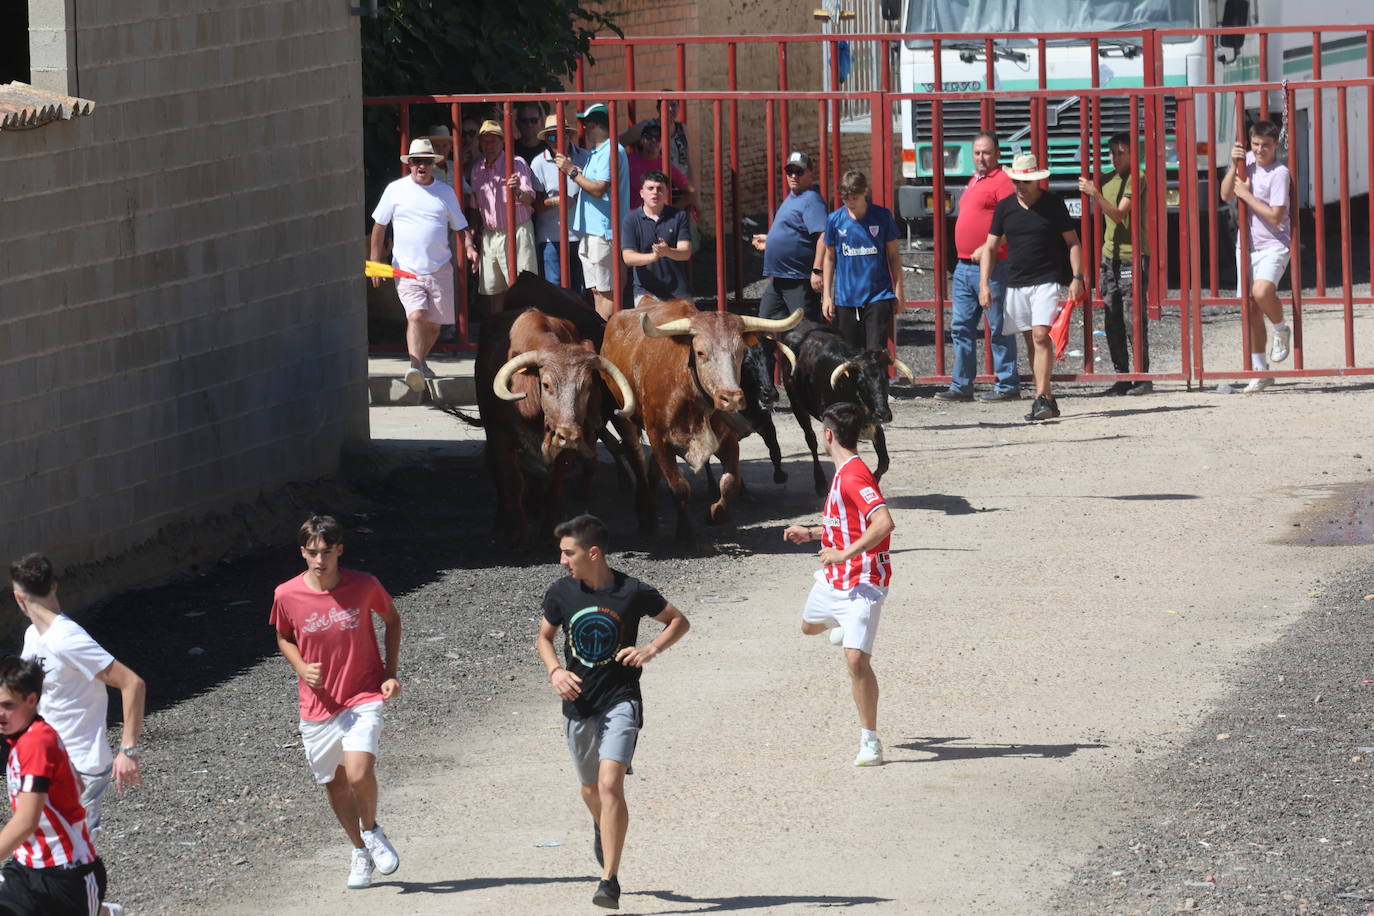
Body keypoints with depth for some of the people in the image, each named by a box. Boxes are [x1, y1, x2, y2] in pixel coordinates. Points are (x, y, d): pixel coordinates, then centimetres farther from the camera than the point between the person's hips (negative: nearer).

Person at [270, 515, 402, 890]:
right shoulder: (286, 595, -10)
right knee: (334, 783, 11)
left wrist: (390, 673, -1)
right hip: (318, 704, 3)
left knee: (359, 772, -22)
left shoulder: (364, 586, -12)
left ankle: (371, 829, 9)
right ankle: (360, 850, 35)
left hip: (363, 699, -2)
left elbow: (392, 620, 7)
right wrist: (301, 668, -10)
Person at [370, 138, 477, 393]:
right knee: (416, 315, -21)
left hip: (439, 267, 3)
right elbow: (379, 226, 7)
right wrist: (375, 262, 1)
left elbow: (460, 226, 16)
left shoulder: (445, 192, 10)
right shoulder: (396, 190, 3)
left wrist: (469, 247, -4)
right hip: (407, 267, -3)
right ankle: (414, 368, -31)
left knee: (435, 321, 7)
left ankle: (421, 361, 30)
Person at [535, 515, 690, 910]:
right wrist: (555, 671, -5)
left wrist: (650, 650, -14)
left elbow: (679, 621, 3)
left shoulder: (633, 592, -11)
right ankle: (602, 829, 56)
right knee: (591, 789, 20)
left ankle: (610, 881, -19)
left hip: (620, 702, -4)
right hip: (578, 702, 4)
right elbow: (544, 636, 15)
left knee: (610, 784, -20)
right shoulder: (560, 593, -3)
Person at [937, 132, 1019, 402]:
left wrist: (988, 248, -24)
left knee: (999, 329, -4)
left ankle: (1007, 386, 0)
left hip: (991, 266, -9)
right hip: (964, 266, 9)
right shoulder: (974, 181, 19)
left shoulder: (1002, 181, -9)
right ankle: (961, 385, 11)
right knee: (961, 327, 7)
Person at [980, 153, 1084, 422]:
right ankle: (1046, 399, 13)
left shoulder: (1052, 204, -1)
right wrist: (984, 284, 2)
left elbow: (1072, 242, 3)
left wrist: (1077, 277, -7)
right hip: (1016, 283, 4)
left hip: (1047, 281, -4)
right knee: (1031, 341, 6)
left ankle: (1041, 398, -20)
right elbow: (990, 247, 11)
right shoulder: (1005, 207, 7)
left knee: (1041, 335, -17)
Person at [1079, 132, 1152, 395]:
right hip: (1109, 255, 7)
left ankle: (1143, 377, -5)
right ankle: (1122, 376, 10)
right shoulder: (1106, 179, 14)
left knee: (1133, 319, -8)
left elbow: (1120, 214, -17)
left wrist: (1095, 194, -24)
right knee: (1113, 322, 5)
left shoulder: (1136, 180, -8)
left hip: (1132, 255, -7)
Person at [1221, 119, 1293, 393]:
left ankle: (1281, 330, -1)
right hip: (1246, 245, 7)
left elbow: (1274, 216, -18)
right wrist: (1234, 166, -7)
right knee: (1251, 309, 6)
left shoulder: (1279, 173, -13)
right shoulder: (1248, 160, 7)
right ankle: (1260, 372, 14)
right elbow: (1226, 195, 6)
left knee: (1262, 292, -32)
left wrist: (1246, 194, -14)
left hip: (1273, 245, -7)